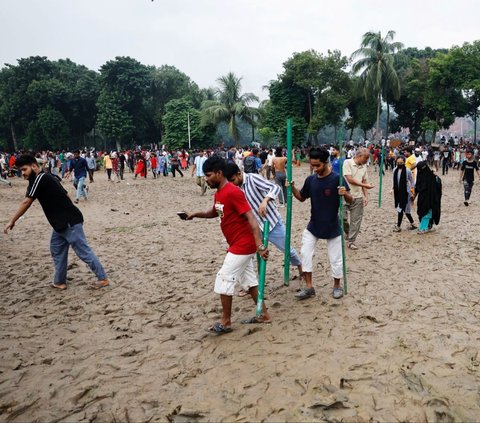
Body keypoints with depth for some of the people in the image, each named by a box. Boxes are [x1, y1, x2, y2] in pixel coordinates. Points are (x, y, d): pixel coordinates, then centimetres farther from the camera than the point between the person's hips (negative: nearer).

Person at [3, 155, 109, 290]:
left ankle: (102, 278, 2)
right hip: (62, 223, 10)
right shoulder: (48, 178, 15)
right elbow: (66, 196, 18)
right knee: (57, 250, 15)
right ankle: (59, 282, 23)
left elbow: (26, 203, -16)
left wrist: (12, 221, -11)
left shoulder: (40, 179, -14)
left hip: (69, 222, -10)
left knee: (83, 251, -4)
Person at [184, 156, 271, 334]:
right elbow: (214, 212, 28)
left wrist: (260, 245, -33)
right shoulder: (219, 193, 8)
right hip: (241, 245, 10)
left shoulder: (232, 192, -22)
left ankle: (225, 322, 11)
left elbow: (251, 218, -27)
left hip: (242, 245, -10)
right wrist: (196, 214, 12)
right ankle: (264, 315, 27)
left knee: (224, 280, -3)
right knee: (249, 280, 16)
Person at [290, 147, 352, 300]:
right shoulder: (310, 180, -2)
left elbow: (350, 201, -13)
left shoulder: (337, 179, -16)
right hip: (313, 225, 4)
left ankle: (337, 286, 30)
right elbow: (302, 197, 11)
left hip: (332, 227, -4)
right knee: (305, 253, 4)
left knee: (335, 259, 7)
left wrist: (345, 194, -35)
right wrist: (293, 188, -7)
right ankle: (309, 287, 16)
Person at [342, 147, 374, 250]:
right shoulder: (347, 163, -9)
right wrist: (364, 185, -13)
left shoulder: (364, 166, 8)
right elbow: (350, 179, -15)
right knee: (342, 218, -3)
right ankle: (347, 232, 27)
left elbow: (365, 182, 11)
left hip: (358, 197, 5)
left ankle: (352, 241, 14)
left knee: (356, 221, 5)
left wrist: (366, 196, 3)